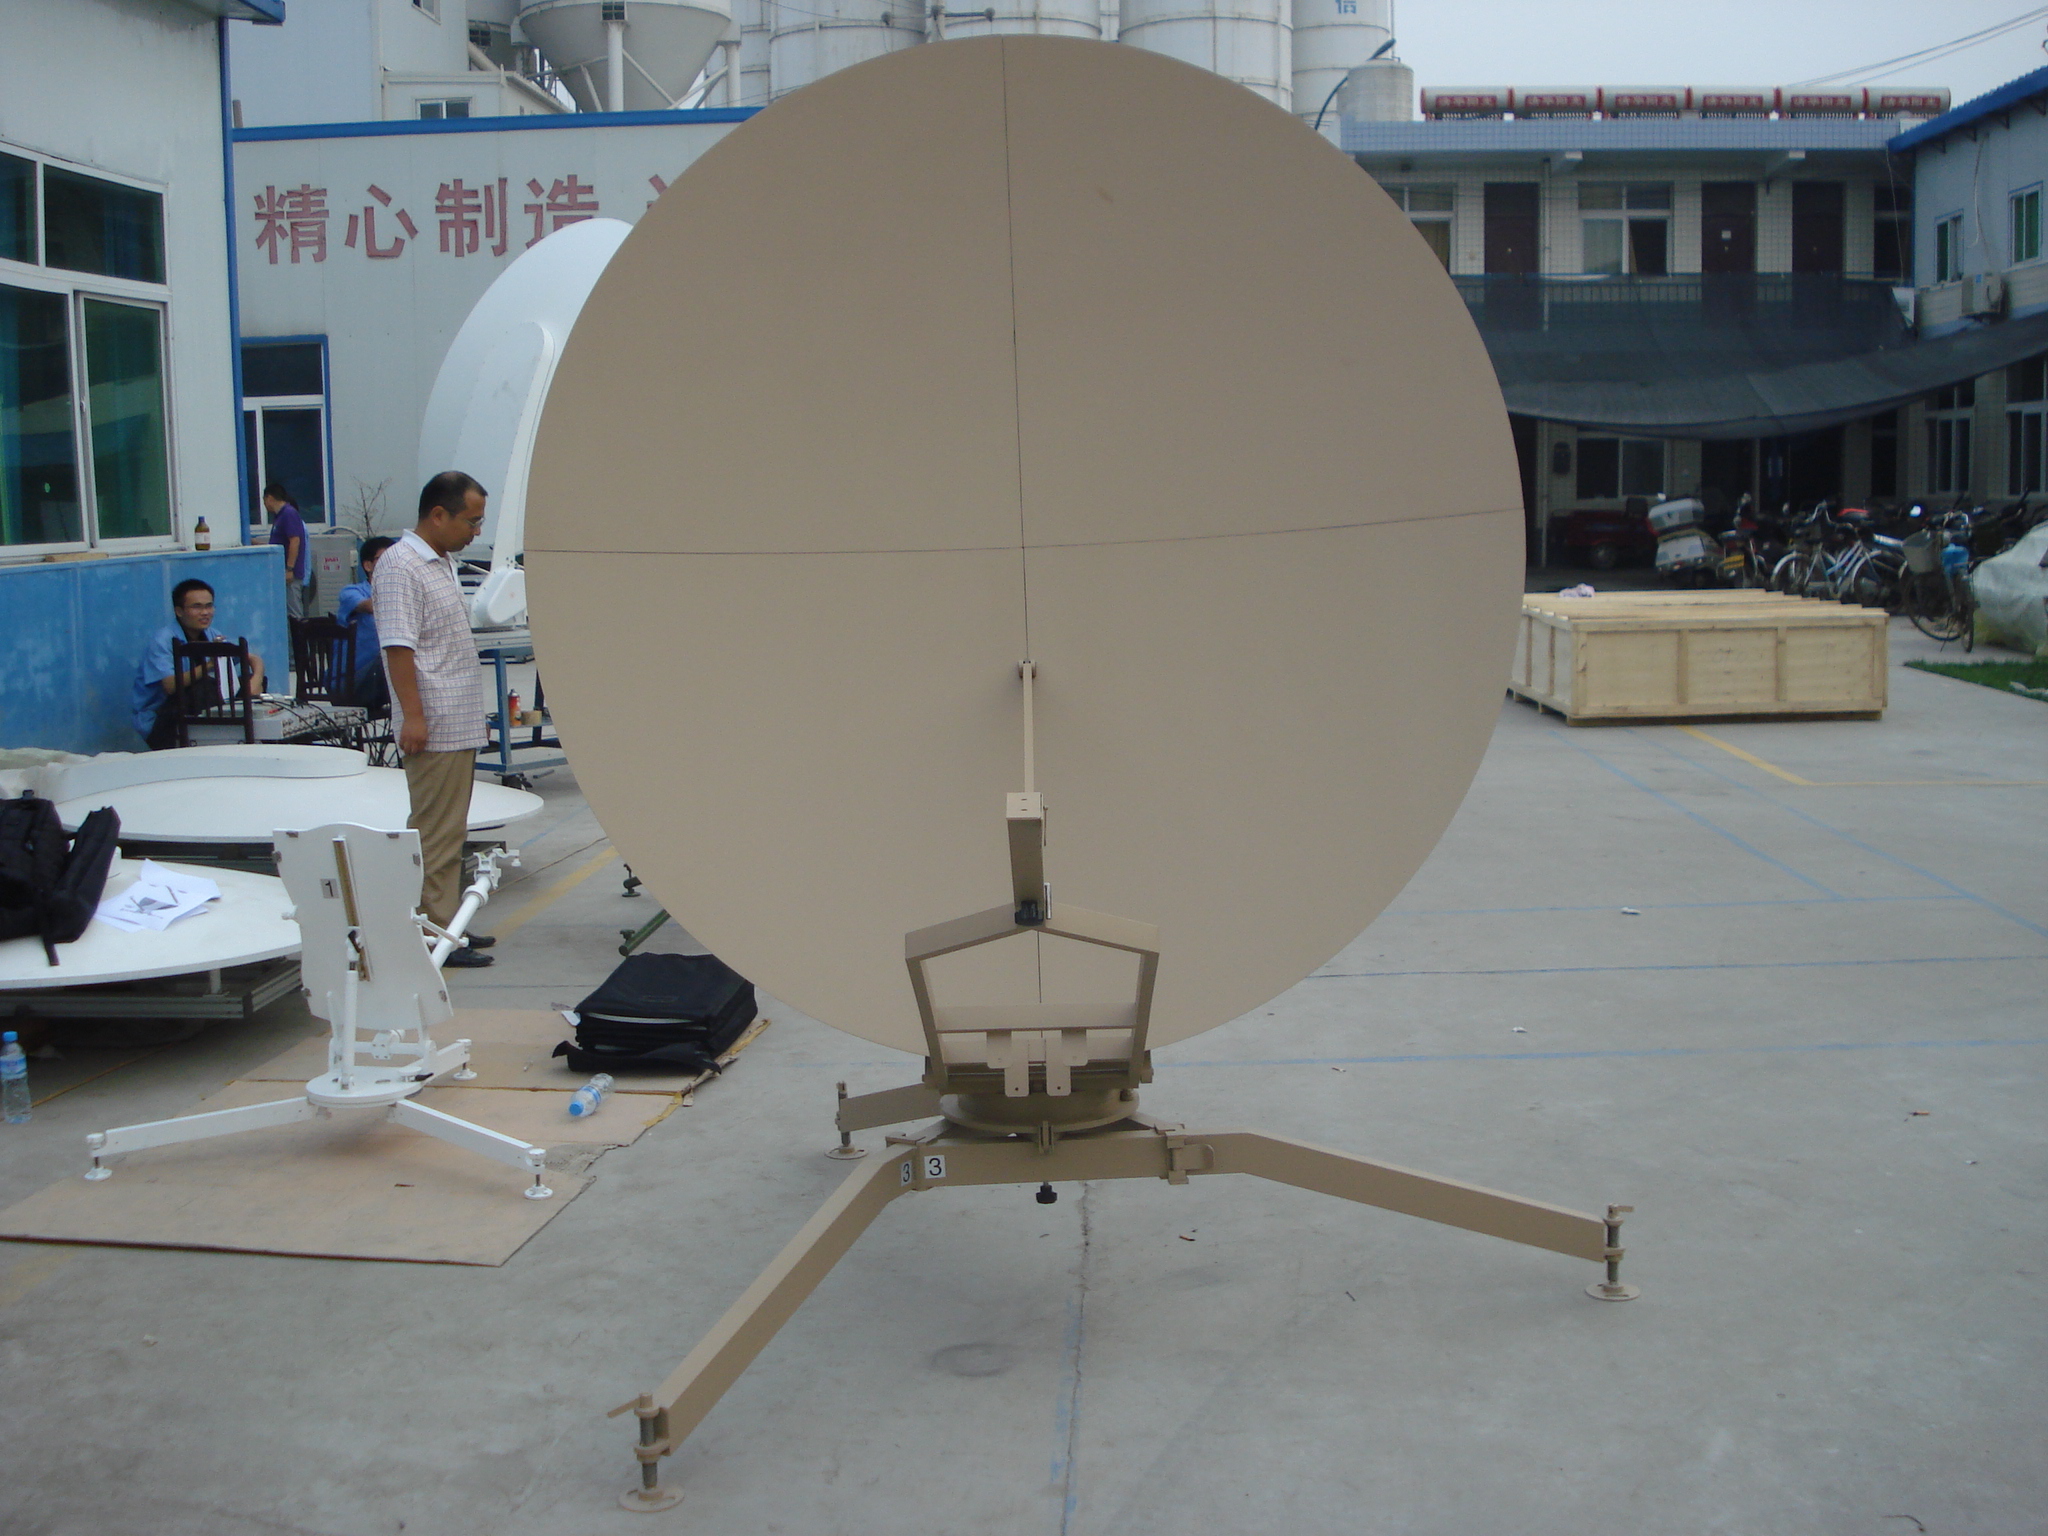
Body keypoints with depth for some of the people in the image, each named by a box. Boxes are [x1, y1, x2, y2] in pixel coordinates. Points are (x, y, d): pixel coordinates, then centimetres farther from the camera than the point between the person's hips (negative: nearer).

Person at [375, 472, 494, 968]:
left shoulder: (441, 562, 17)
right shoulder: (400, 566, -14)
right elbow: (398, 647, -20)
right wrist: (412, 715, -24)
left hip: (460, 723, 10)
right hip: (434, 728, -10)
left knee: (449, 830, 13)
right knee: (435, 833, -6)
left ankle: (448, 925, 20)